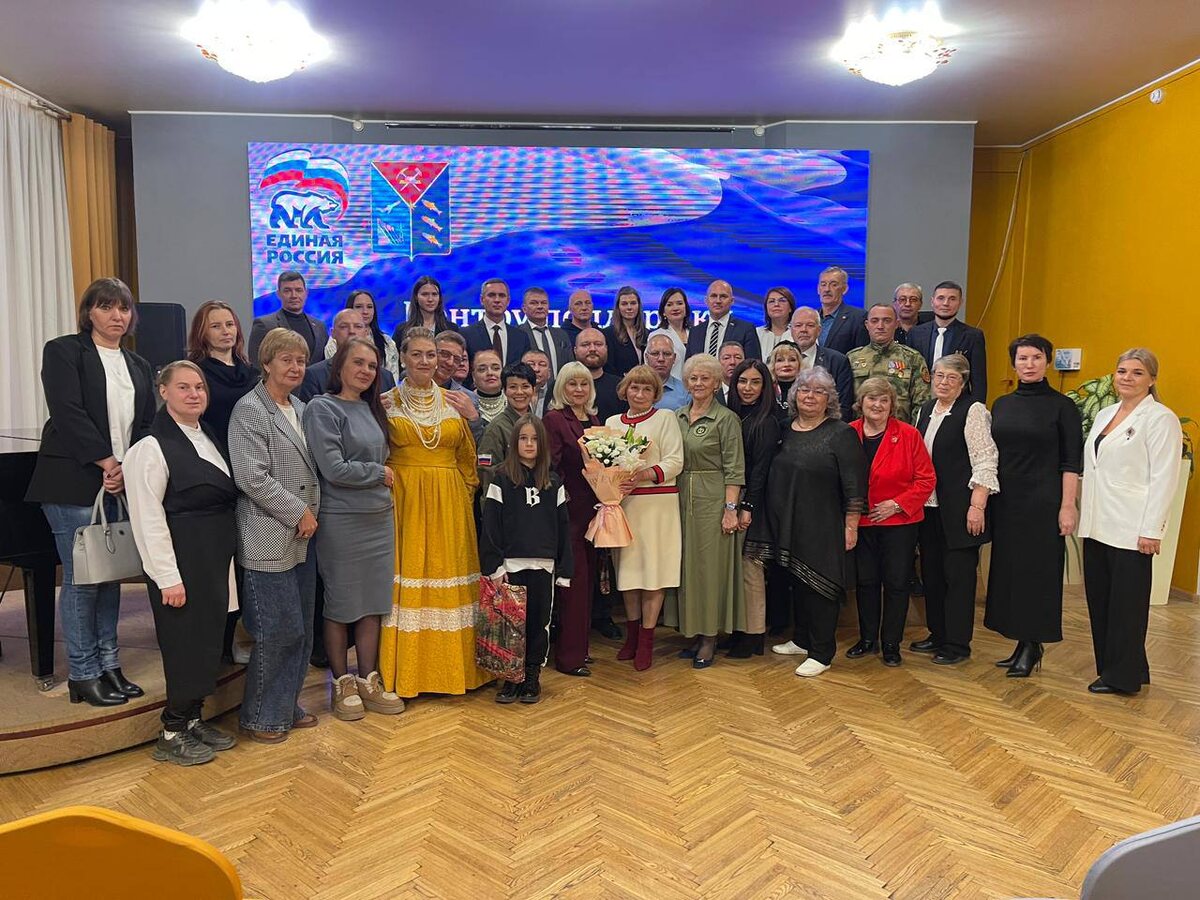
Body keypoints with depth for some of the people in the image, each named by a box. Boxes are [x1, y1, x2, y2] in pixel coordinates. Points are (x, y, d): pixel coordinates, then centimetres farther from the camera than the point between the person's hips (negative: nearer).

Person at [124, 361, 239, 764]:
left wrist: (227, 559, 12)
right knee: (185, 644, 0)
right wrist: (168, 578, -18)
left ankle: (193, 719, 28)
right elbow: (148, 519, -16)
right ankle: (171, 734, 15)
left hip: (216, 560, 8)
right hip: (182, 563, -8)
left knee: (209, 641, 13)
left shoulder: (209, 438, 11)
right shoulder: (152, 447, -13)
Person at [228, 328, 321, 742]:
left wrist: (311, 514, 9)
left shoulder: (299, 408, 14)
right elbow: (253, 478, -18)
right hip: (269, 541, -8)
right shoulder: (249, 411, -10)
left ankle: (287, 706, 28)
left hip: (301, 537, 8)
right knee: (278, 632, -3)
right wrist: (299, 512, -13)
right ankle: (261, 717, 15)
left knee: (302, 630, 13)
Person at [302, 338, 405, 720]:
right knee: (341, 603, 6)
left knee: (373, 602, 10)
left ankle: (368, 681, 22)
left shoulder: (371, 408, 12)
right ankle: (342, 685, 20)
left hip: (380, 519, 7)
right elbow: (334, 469, -16)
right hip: (341, 521, -6)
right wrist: (379, 473, -5)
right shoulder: (322, 408, -9)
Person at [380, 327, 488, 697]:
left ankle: (449, 665, 18)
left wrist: (467, 492, 5)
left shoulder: (452, 402, 8)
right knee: (407, 575, -1)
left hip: (449, 504, 2)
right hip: (404, 500, -2)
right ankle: (404, 671, 10)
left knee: (447, 574, 6)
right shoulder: (387, 402, 2)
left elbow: (467, 457, 11)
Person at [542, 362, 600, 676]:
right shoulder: (554, 419, -8)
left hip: (591, 509, 7)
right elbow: (551, 468, -13)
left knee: (587, 578, 13)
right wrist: (559, 502, -19)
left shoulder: (594, 421, 14)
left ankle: (579, 647, 25)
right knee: (575, 580, -3)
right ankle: (569, 656, 7)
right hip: (569, 509, -7)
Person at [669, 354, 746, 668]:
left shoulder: (726, 419, -5)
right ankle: (693, 632, 21)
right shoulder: (677, 416, 11)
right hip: (681, 500, 6)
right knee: (686, 564, 9)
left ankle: (709, 639, 10)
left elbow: (734, 470, -9)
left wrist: (730, 509, -15)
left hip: (713, 501, -5)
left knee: (710, 565, 0)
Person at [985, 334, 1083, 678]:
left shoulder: (1062, 406, -4)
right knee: (1008, 568, 8)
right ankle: (1022, 644, 18)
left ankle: (1032, 646, 10)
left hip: (1043, 503, -5)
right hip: (1006, 501, 5)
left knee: (1038, 571, -1)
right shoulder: (1002, 404, 10)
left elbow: (1071, 462, -7)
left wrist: (1067, 506, -14)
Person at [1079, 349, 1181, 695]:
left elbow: (1163, 478, -12)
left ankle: (1123, 676, 13)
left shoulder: (1160, 419, -7)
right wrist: (1084, 515, 14)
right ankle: (1109, 666, 24)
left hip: (1131, 530, -7)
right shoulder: (1104, 414, 15)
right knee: (1099, 599, 11)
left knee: (1126, 602, 1)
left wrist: (1151, 530, -16)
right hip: (1097, 525, 7)